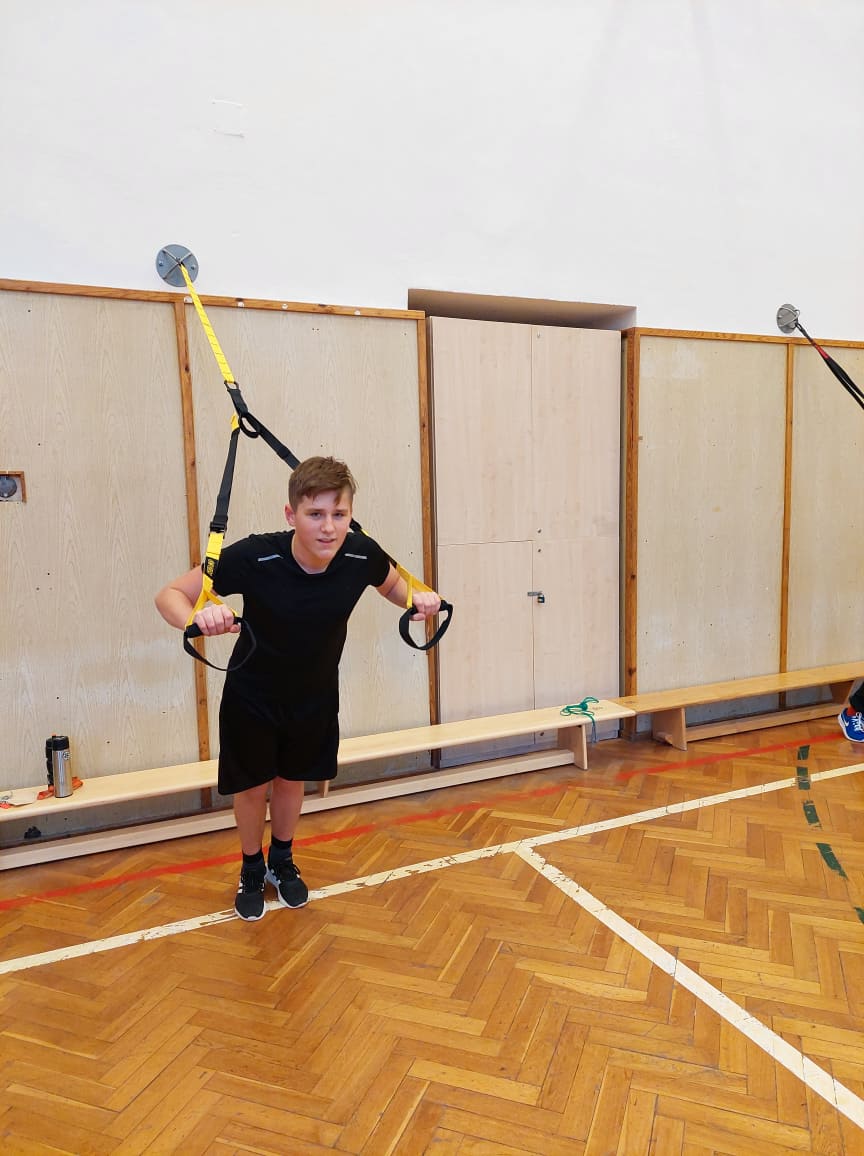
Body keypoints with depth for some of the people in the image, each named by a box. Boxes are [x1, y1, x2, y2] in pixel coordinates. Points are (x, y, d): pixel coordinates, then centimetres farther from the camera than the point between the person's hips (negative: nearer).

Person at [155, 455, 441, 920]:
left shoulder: (362, 554, -25)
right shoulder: (253, 557, -34)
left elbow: (393, 586, 0)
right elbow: (169, 594, -25)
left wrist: (421, 597, -22)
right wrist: (198, 619, -47)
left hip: (316, 695, 3)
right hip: (251, 696, -2)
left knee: (293, 780, 22)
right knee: (253, 787, 15)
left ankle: (282, 861, 50)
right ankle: (252, 869, 45)